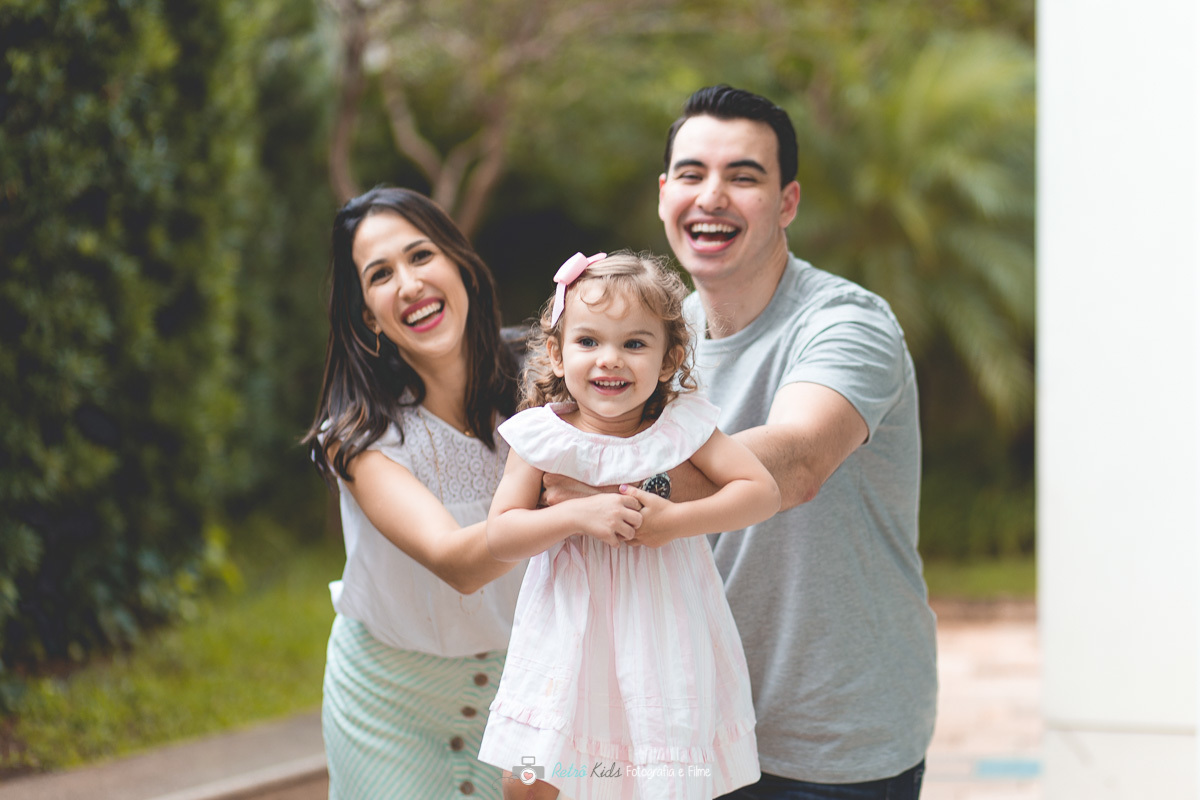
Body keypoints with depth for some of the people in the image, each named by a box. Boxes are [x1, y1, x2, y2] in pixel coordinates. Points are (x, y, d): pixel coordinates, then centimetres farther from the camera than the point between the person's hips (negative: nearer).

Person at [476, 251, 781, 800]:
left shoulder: (681, 427, -7)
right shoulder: (540, 437, -6)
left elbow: (763, 491, -12)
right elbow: (499, 535, -8)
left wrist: (671, 520, -22)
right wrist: (577, 515, -23)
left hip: (661, 648, -1)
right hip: (566, 645, 1)